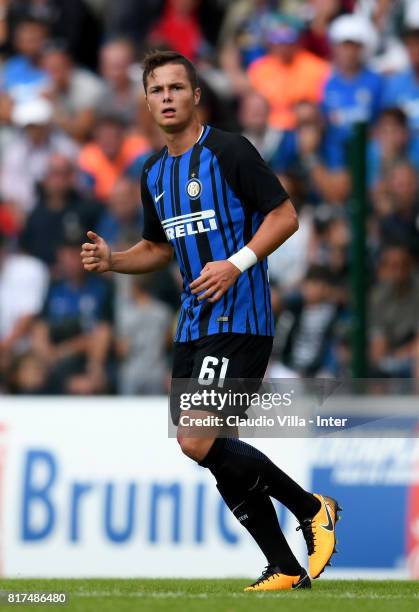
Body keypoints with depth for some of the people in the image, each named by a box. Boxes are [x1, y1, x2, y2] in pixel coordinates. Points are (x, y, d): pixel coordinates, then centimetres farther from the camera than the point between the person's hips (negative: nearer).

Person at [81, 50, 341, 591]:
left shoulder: (228, 151, -9)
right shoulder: (154, 175, 14)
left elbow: (285, 216, -10)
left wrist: (236, 263, -20)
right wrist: (111, 260, 8)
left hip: (239, 319, -8)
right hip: (193, 324, 8)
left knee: (197, 442, -18)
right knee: (213, 452, 4)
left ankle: (312, 509, -2)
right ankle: (286, 570, 11)